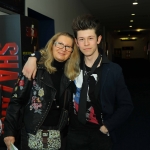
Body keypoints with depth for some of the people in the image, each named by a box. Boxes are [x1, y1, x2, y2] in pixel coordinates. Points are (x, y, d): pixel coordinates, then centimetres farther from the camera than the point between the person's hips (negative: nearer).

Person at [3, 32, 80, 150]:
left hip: (59, 135, 3)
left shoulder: (71, 74, 2)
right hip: (33, 134, -3)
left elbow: (69, 107, 7)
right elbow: (17, 100, -10)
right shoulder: (36, 69, -9)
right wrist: (10, 131, -13)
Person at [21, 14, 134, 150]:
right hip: (74, 133, 2)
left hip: (100, 135, -2)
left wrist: (107, 127, -8)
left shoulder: (113, 70, -10)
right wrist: (33, 57, -6)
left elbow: (126, 105, -3)